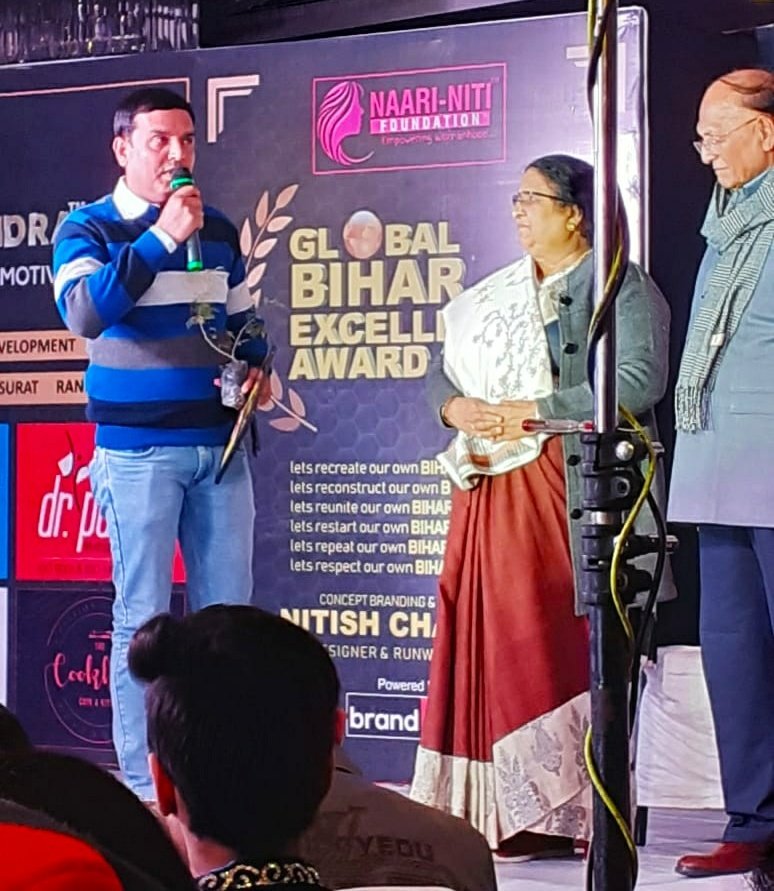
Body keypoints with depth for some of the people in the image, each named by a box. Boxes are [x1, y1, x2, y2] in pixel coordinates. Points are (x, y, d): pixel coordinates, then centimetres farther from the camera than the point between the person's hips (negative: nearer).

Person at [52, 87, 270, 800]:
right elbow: (85, 313, -21)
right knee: (142, 618, -3)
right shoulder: (89, 230, -2)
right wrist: (160, 237, -24)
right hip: (138, 451, -5)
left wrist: (257, 369, 3)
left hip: (220, 444, 5)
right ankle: (144, 787, 3)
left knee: (228, 610, 6)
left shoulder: (218, 231, 13)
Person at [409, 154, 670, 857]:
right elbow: (444, 374, 20)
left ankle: (581, 809, -7)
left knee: (574, 645, -10)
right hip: (495, 491, 6)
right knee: (496, 643, 0)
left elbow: (640, 379, -14)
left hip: (581, 486, -6)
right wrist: (458, 408, -4)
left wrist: (529, 410, -14)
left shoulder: (623, 289, 0)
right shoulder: (490, 296, 21)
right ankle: (513, 813, 4)